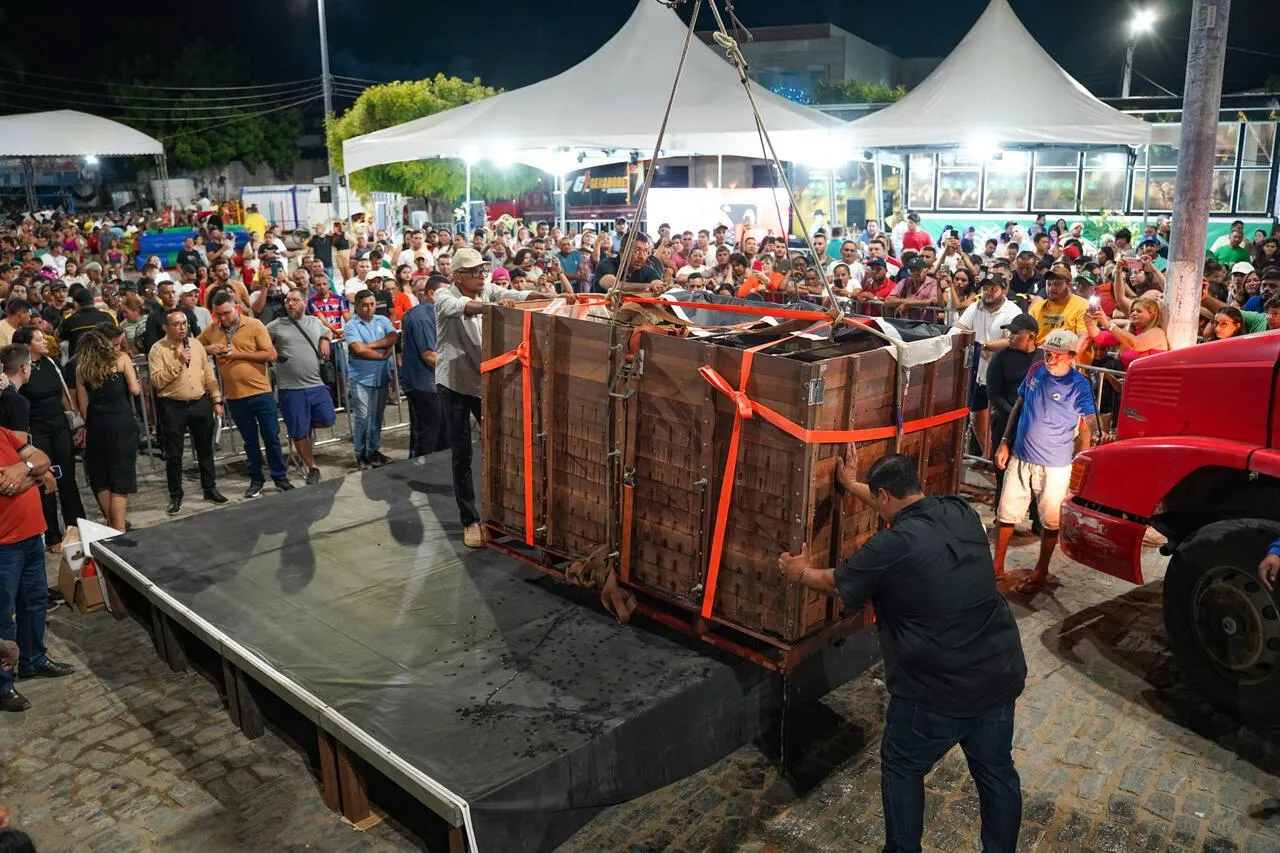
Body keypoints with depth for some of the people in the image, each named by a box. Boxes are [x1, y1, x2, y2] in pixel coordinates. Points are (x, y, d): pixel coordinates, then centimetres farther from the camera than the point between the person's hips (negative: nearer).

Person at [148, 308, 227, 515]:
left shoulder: (196, 344, 8)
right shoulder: (158, 349, -7)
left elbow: (209, 375, 10)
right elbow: (157, 381, -16)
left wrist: (216, 400, 7)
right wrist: (178, 362, -20)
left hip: (200, 403, 4)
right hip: (173, 407, -4)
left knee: (205, 450, 13)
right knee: (173, 454, 3)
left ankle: (210, 489, 26)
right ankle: (175, 496, 14)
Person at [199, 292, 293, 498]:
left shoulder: (254, 325, -6)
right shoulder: (212, 330, 5)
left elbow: (270, 355, -10)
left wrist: (238, 354, -15)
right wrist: (208, 349, -6)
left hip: (261, 392, -3)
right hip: (235, 396, 3)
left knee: (271, 437, 5)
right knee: (250, 440, 13)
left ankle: (280, 477, 17)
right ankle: (256, 479, 23)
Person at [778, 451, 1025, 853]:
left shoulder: (891, 546, -19)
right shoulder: (961, 512, -1)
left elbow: (837, 582, -1)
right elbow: (908, 506, 20)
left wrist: (801, 572, 20)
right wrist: (853, 485, 32)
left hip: (937, 691, -6)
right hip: (1001, 676, 6)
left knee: (901, 769, 17)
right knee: (996, 771, 22)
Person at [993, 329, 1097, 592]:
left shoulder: (1079, 387, -13)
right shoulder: (1036, 371, 1)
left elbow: (1086, 430, -12)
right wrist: (1005, 442, 9)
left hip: (1054, 467, -4)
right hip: (1020, 459, 4)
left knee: (1050, 522, 10)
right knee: (1005, 514, 11)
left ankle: (1040, 574, 25)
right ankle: (997, 566, 25)